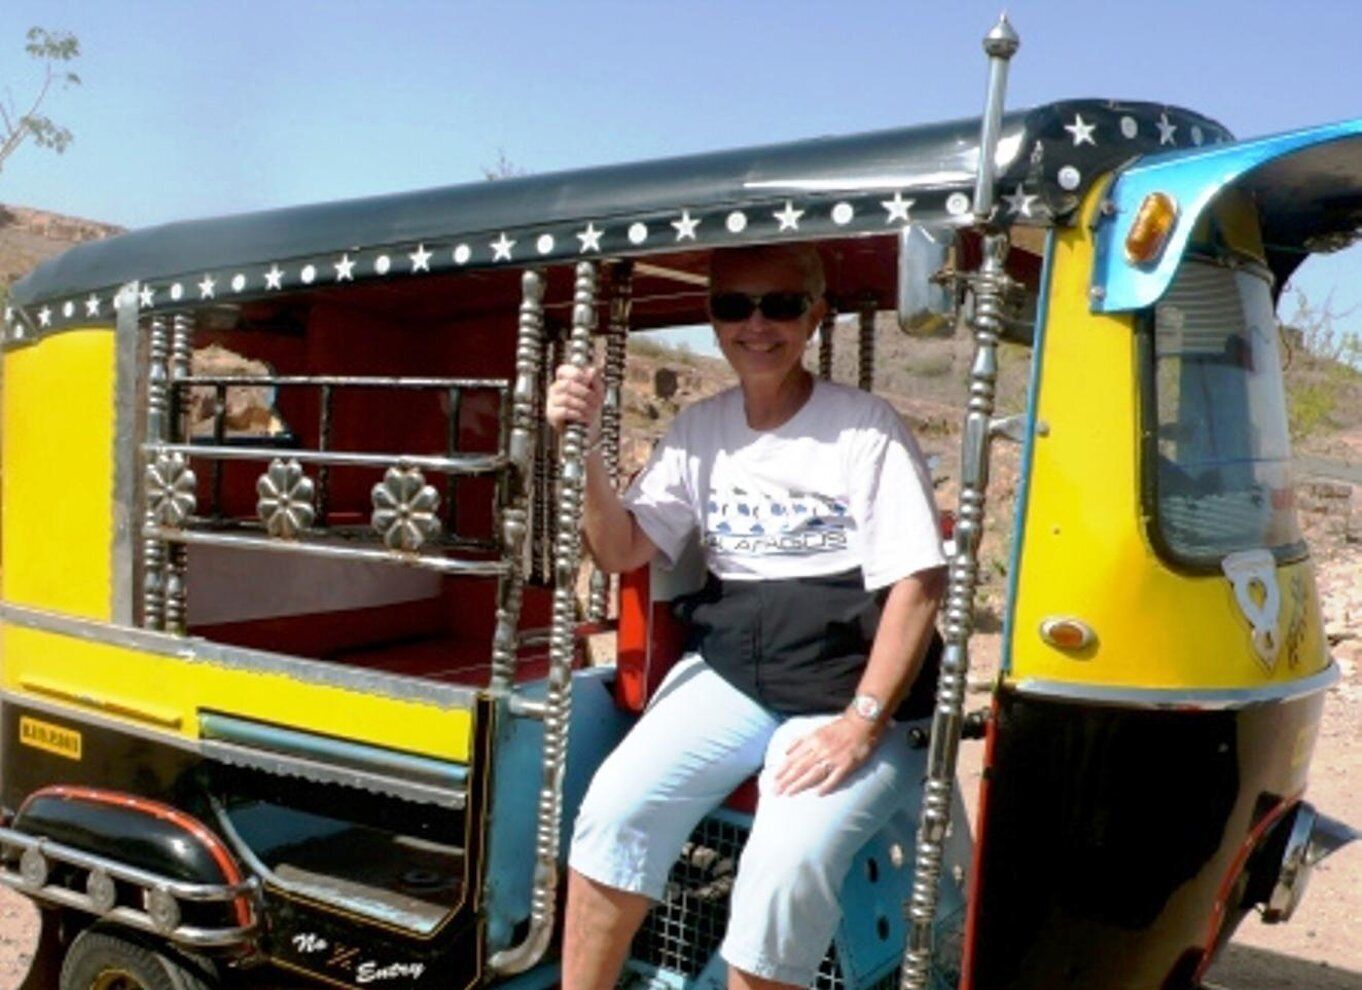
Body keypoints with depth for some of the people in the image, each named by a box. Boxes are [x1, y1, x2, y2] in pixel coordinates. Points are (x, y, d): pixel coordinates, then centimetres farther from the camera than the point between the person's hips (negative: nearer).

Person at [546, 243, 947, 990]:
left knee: (786, 867, -25)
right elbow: (622, 552, 8)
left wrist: (863, 720, -17)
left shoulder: (867, 428, -6)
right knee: (617, 809, -18)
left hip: (845, 695, -3)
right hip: (726, 675, 4)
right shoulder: (700, 429, 8)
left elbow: (917, 586, -9)